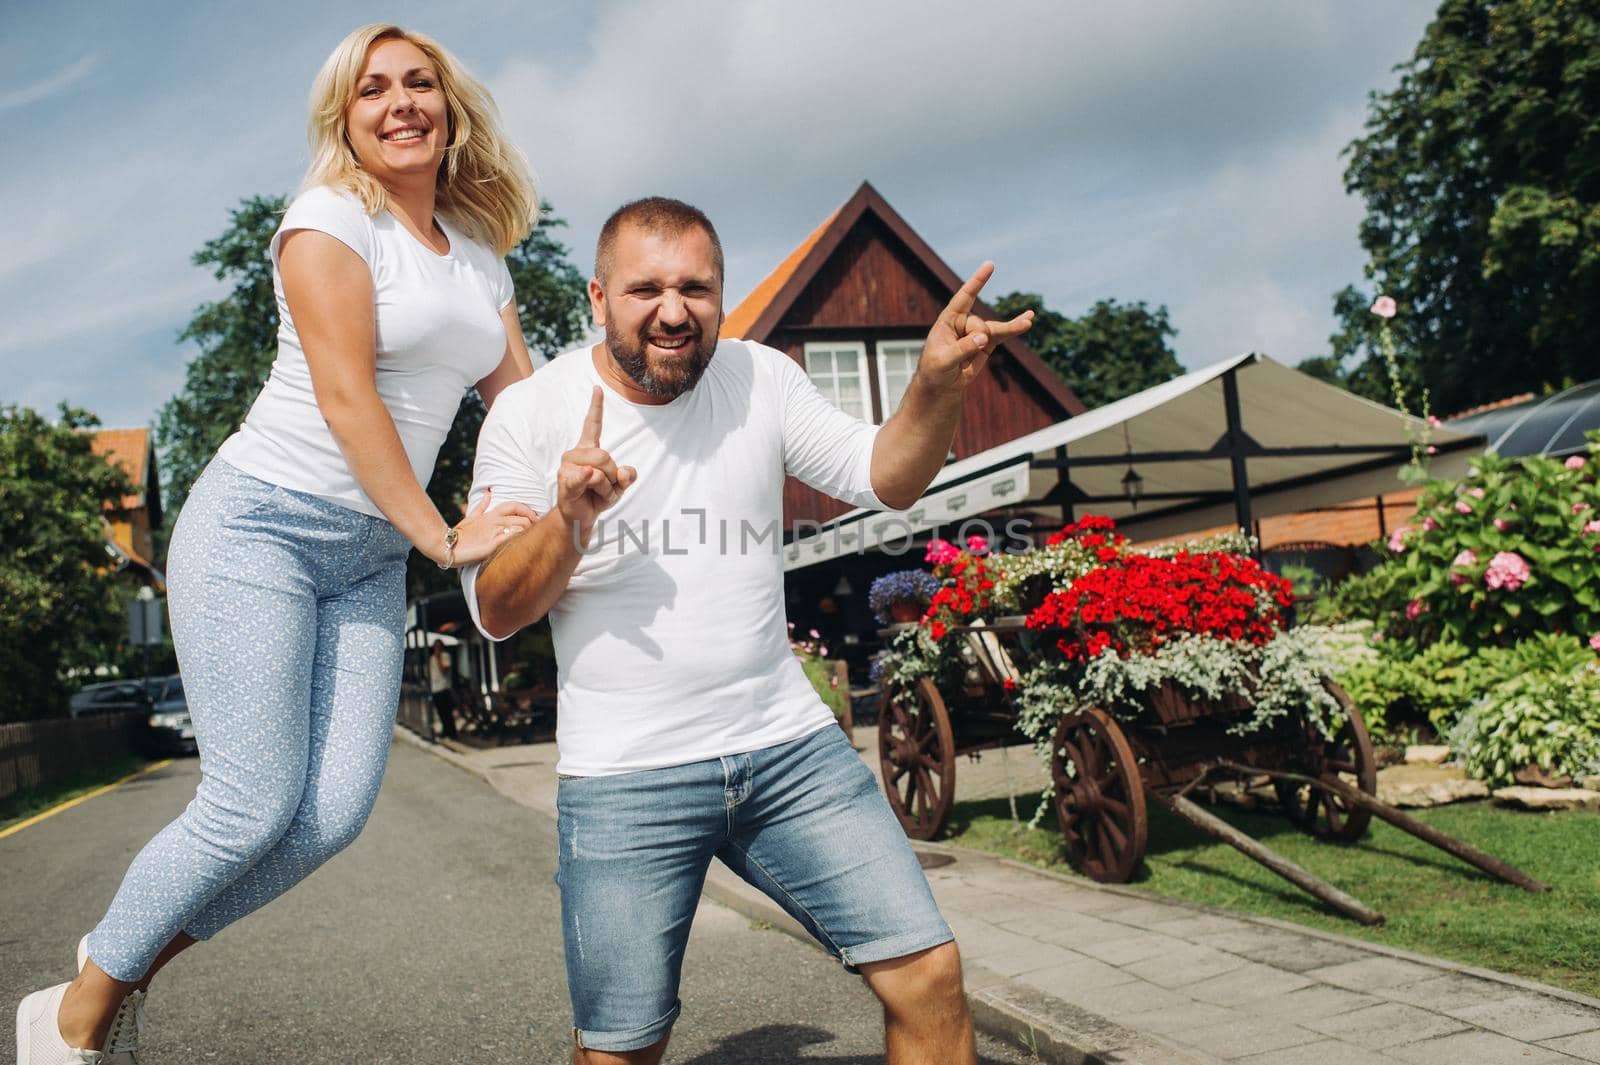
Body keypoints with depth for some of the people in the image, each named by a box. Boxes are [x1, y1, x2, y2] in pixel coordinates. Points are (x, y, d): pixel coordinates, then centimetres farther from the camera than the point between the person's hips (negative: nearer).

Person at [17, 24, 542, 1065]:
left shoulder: (477, 255, 14)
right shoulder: (332, 218, -7)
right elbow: (346, 396, -15)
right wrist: (442, 537, -16)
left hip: (370, 555, 7)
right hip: (261, 522, -6)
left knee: (335, 813, -5)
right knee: (254, 806, -11)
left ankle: (128, 967, 16)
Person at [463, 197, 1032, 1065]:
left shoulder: (759, 377, 4)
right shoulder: (530, 414, -4)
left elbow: (882, 479, 1)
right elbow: (493, 612, -5)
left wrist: (936, 387, -18)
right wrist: (567, 520, -24)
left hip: (789, 746, 3)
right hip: (623, 777, -2)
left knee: (928, 975, 0)